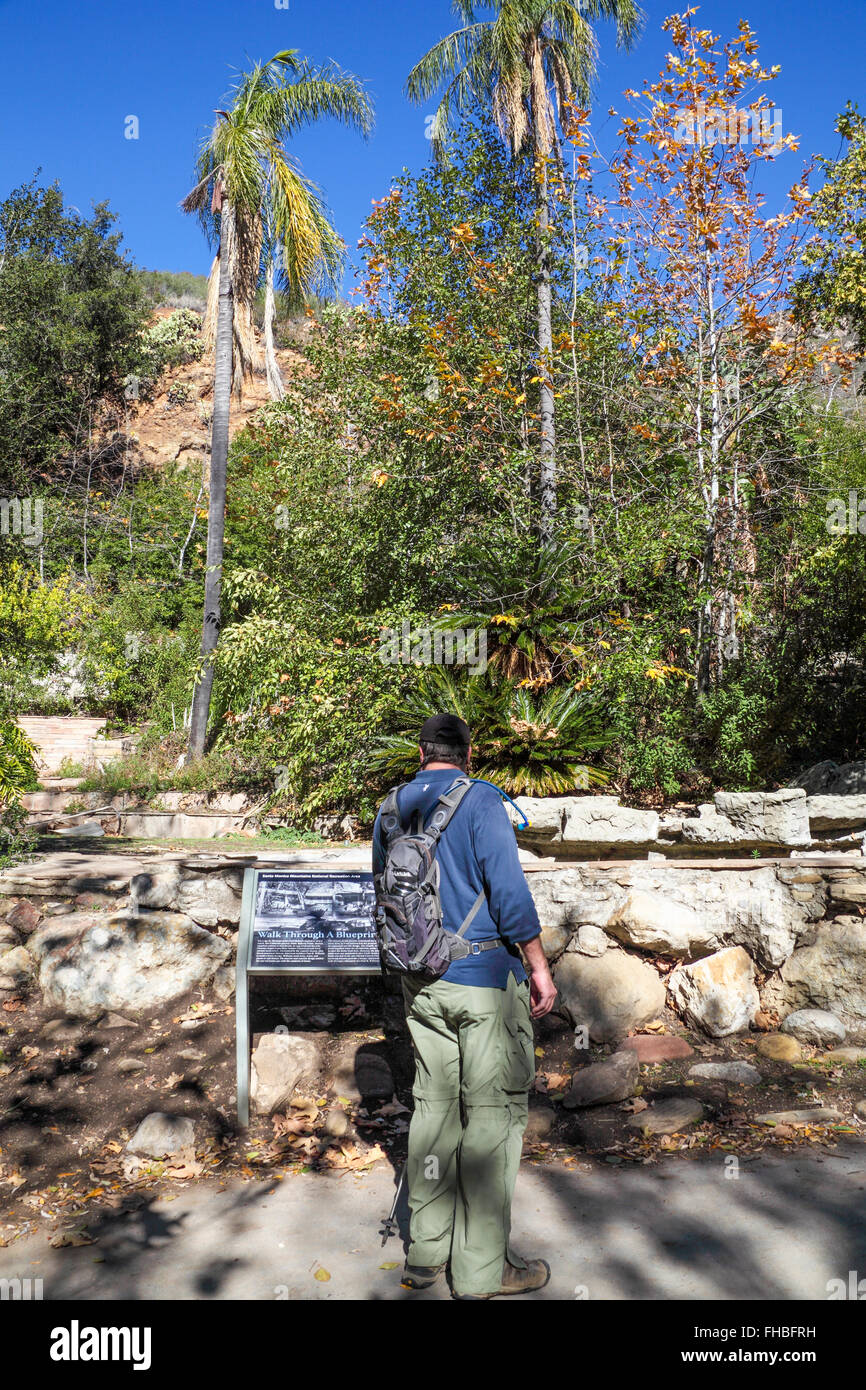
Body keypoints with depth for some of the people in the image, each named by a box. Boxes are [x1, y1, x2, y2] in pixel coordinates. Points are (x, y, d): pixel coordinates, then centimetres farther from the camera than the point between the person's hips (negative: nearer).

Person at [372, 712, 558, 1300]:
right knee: (495, 1112, 3)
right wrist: (539, 966, -8)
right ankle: (482, 1269, 11)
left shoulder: (392, 810, 9)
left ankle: (425, 1251, 23)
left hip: (422, 982, 6)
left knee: (434, 1106, 14)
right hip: (486, 977, -6)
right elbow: (508, 887, -16)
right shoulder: (480, 798, -10)